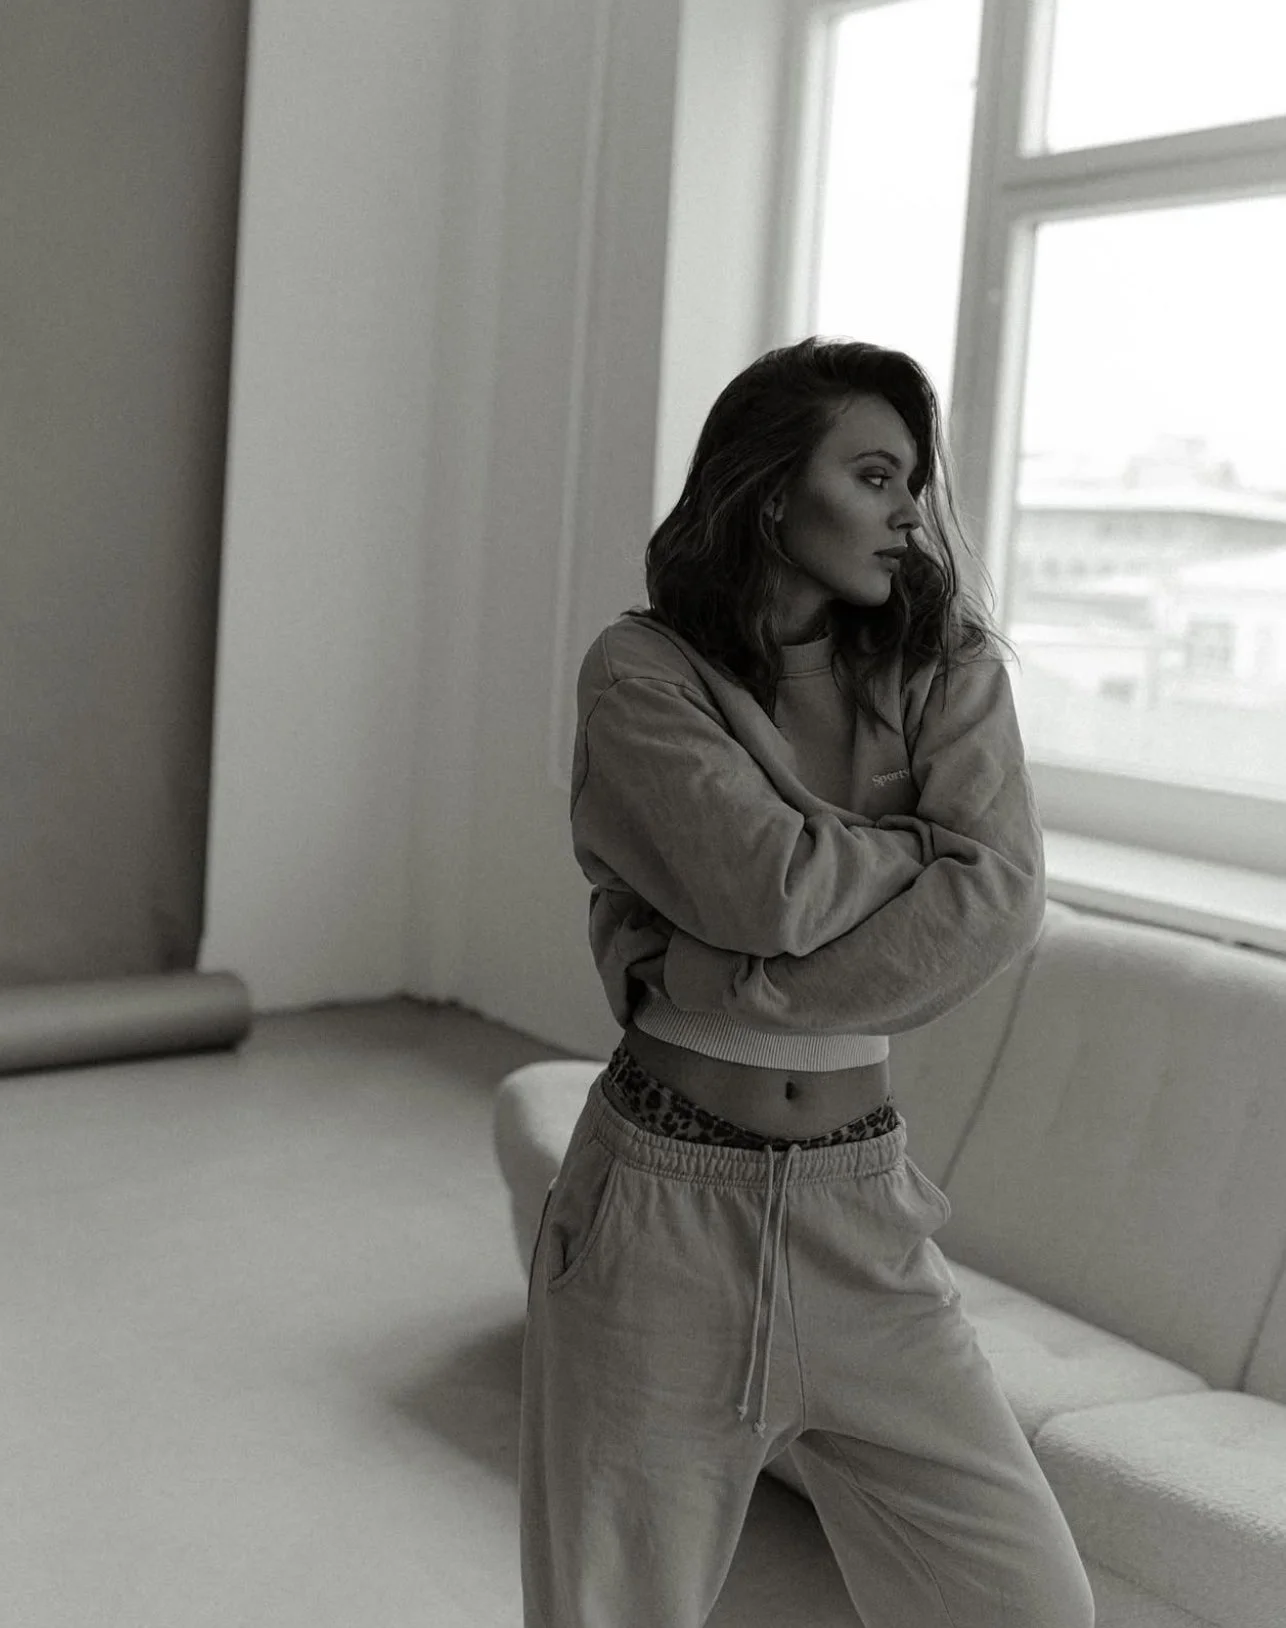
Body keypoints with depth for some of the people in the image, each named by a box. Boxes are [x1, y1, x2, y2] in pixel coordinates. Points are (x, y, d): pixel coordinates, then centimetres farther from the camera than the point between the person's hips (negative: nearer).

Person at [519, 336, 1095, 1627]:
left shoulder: (947, 663, 2)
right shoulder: (640, 672, -7)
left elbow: (1000, 902, -13)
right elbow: (771, 886, -21)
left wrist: (720, 983, -18)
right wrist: (926, 838, -4)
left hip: (861, 1205, 3)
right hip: (664, 1198, -3)